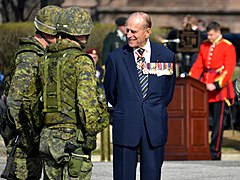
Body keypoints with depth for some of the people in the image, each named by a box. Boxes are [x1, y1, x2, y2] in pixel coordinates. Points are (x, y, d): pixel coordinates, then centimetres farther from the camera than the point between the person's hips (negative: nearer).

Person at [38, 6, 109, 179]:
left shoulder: (47, 60, 11)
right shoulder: (82, 61, -11)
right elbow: (86, 99, -19)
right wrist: (91, 133, -13)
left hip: (48, 135, 7)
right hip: (73, 136, -7)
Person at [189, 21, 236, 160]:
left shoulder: (228, 47, -6)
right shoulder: (204, 46, 12)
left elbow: (228, 70, -13)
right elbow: (198, 66, 14)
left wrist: (216, 85, -22)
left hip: (220, 88, -5)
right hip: (204, 87, 5)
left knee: (218, 121, 0)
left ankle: (215, 152, 5)